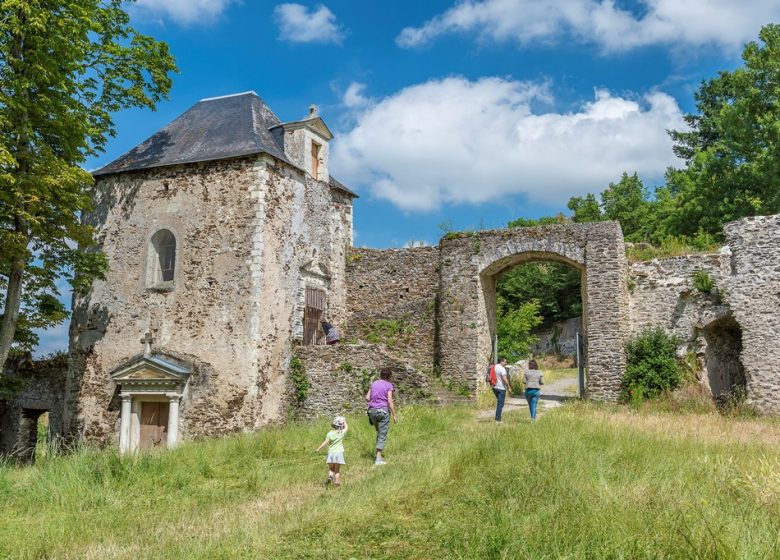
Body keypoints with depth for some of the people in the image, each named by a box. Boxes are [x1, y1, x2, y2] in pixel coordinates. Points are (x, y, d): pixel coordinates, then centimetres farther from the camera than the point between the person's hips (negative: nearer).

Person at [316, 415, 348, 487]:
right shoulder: (342, 433, -3)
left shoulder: (330, 433, -3)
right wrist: (344, 421, 31)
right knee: (337, 470, 10)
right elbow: (346, 427, 16)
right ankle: (337, 482, 4)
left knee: (331, 469, 14)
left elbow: (325, 442, -7)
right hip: (339, 453, 0)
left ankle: (330, 476, -13)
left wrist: (319, 449, 2)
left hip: (331, 453, 1)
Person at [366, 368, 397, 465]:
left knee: (380, 432, 24)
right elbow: (390, 401, -12)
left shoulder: (374, 384, 10)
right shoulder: (389, 385, -5)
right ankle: (378, 458, -6)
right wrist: (394, 415, -8)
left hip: (372, 410, 5)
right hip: (383, 411, -5)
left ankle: (380, 453, 25)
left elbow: (367, 398, 7)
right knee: (382, 435, -1)